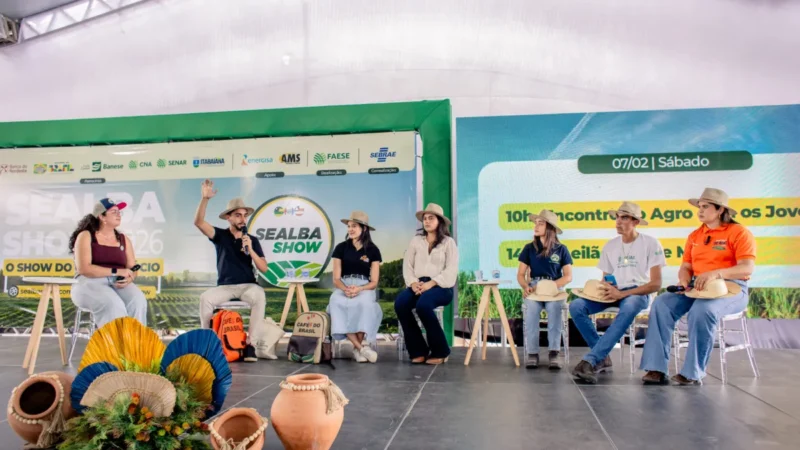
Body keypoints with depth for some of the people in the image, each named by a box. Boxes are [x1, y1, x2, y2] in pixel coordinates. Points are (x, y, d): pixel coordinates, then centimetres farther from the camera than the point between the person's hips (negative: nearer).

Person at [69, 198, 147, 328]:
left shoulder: (123, 239, 17)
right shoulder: (86, 236, 3)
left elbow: (132, 269, 13)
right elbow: (84, 268, -10)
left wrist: (129, 278, -12)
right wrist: (116, 272, -16)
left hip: (119, 283, 4)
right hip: (90, 282, -4)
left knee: (138, 301, -30)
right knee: (113, 305, -36)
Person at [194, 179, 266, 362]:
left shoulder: (252, 240, 6)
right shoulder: (220, 235, 5)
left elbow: (264, 268, 0)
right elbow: (198, 222, -12)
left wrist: (250, 249, -15)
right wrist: (205, 199, -24)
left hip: (248, 285, 0)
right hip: (224, 286, 1)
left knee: (260, 296, -35)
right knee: (205, 298, -30)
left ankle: (251, 344, -29)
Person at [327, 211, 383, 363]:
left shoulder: (373, 250, 4)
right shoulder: (341, 248, 6)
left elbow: (374, 282, 0)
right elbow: (336, 279, 3)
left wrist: (358, 289, -20)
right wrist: (346, 289, -19)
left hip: (365, 288, -1)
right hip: (343, 287, 1)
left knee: (364, 303, -38)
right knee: (336, 302, -36)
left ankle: (357, 348, -25)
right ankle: (361, 347, -32)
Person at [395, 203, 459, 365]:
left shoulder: (448, 242, 5)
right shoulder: (416, 241, 15)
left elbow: (451, 270, -6)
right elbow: (407, 266, 9)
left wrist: (431, 283, -18)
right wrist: (413, 283, -11)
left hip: (441, 287, -4)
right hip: (418, 285, 4)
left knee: (423, 304, -35)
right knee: (400, 303, -27)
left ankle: (440, 351, -17)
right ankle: (418, 350, -15)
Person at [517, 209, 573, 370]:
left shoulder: (561, 249, 5)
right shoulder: (529, 248, 7)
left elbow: (568, 276, 1)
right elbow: (520, 274, 8)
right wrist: (526, 287, -15)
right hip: (534, 289, 1)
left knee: (554, 307, -34)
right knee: (531, 308, -32)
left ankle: (555, 351, -28)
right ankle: (532, 353, -26)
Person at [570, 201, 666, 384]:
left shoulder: (651, 243, -2)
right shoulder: (610, 246, 12)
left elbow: (655, 284, -8)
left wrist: (622, 294, -19)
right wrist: (605, 288, -9)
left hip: (638, 293, -4)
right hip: (613, 293, 5)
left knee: (629, 308, -41)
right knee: (576, 306, -22)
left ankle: (590, 361, -42)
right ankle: (602, 358, -15)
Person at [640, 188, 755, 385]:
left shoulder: (739, 232, -2)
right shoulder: (695, 235, 17)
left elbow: (748, 268, -15)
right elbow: (686, 266, 13)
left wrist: (716, 274, -31)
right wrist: (684, 281, -11)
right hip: (697, 287, 6)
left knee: (702, 310, -37)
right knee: (662, 303, -20)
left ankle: (693, 373, -25)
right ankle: (656, 368, -24)